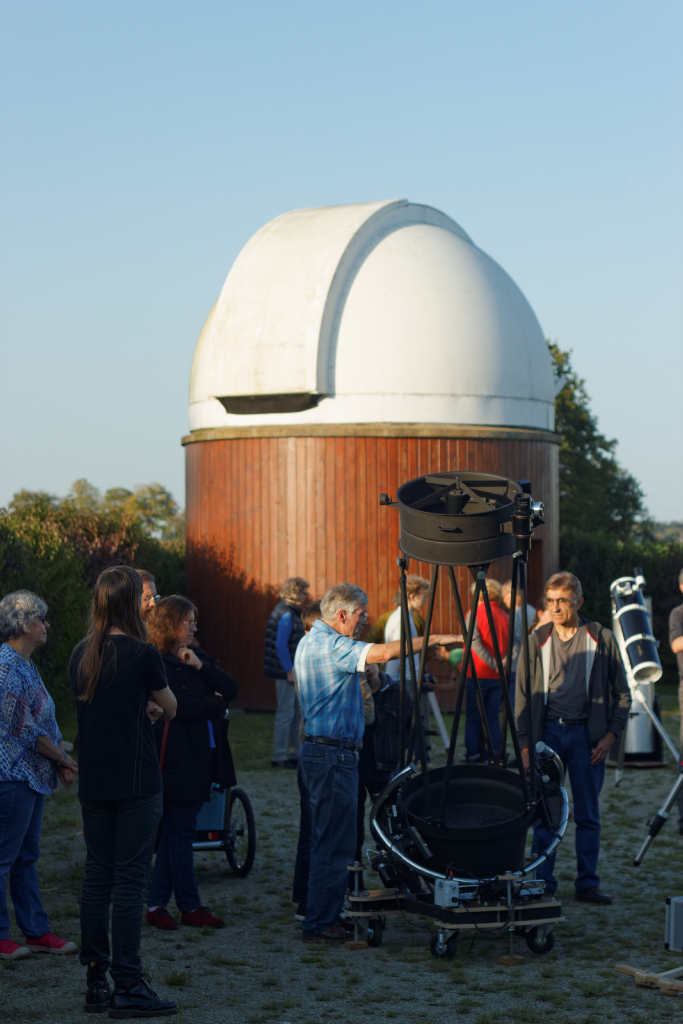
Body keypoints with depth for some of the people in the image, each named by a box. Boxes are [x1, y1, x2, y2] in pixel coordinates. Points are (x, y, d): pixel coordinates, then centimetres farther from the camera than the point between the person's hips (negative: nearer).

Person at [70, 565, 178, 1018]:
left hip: (93, 784, 6)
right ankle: (128, 985, -2)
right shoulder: (142, 654, -12)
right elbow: (170, 708, 2)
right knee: (130, 881, -3)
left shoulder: (81, 654, 5)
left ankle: (96, 982, 15)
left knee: (97, 878, 10)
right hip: (136, 784, -6)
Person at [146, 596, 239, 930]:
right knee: (180, 834, 0)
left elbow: (231, 689, 5)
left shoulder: (197, 656, 15)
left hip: (203, 758, 8)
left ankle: (156, 904, 15)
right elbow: (179, 707, -20)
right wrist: (215, 702, -4)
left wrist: (200, 666, -9)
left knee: (173, 833, 10)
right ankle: (190, 907, 7)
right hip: (178, 761, -8)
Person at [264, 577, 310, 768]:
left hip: (290, 671, 11)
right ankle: (279, 757, -1)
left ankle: (293, 754, 23)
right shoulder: (286, 614, -17)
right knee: (285, 714, -6)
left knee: (294, 713, 16)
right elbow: (280, 645, -22)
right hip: (286, 672, -11)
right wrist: (289, 670, -21)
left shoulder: (289, 612, 14)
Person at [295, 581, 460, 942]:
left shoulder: (309, 642, 16)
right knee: (335, 842, -6)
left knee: (325, 840, 15)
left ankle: (320, 918, 19)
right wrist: (434, 639, -24)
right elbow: (382, 653, -29)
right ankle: (320, 923, -4)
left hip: (317, 748, 11)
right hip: (332, 753, -11)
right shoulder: (330, 645, -17)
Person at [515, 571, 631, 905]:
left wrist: (611, 734, -3)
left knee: (588, 815, 4)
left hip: (587, 734, -1)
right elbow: (523, 696, 7)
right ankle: (542, 883, 7)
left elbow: (622, 693, 8)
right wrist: (525, 746, 0)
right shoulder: (537, 641, 5)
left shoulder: (600, 639, 3)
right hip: (547, 732, 1)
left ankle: (587, 884, 11)